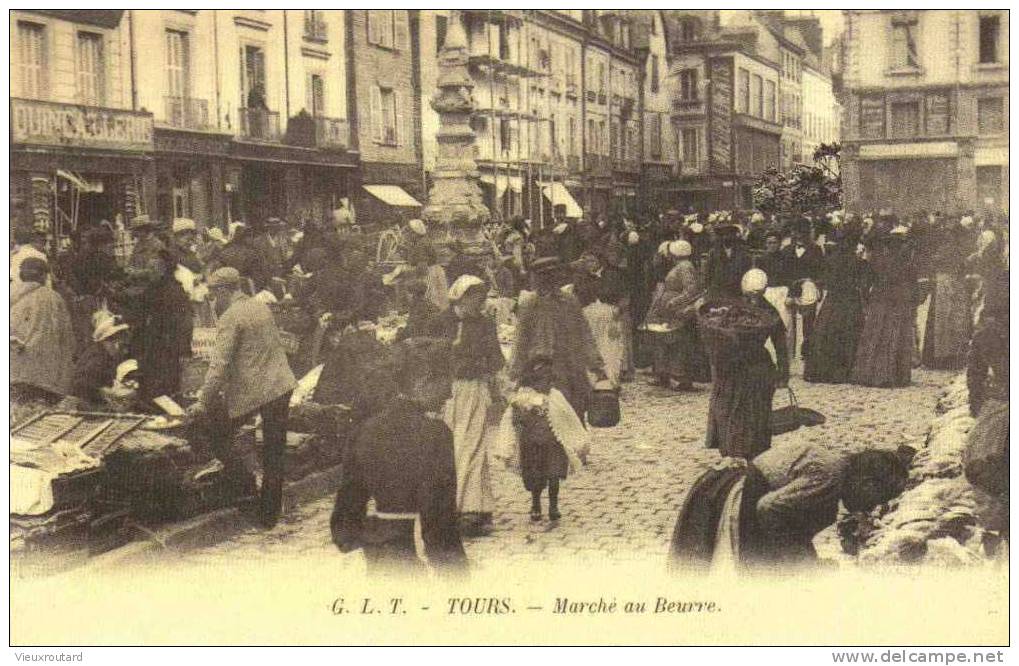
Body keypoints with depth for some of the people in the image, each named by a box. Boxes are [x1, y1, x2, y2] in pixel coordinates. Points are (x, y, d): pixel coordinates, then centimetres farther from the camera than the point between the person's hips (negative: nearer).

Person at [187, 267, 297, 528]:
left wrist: (204, 402, -14)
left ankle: (245, 483, 7)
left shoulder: (230, 318, -12)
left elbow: (219, 364, -19)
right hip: (281, 386, 7)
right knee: (274, 455, 11)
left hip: (249, 391, -7)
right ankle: (270, 514, 18)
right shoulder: (262, 307, 10)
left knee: (216, 435, 13)